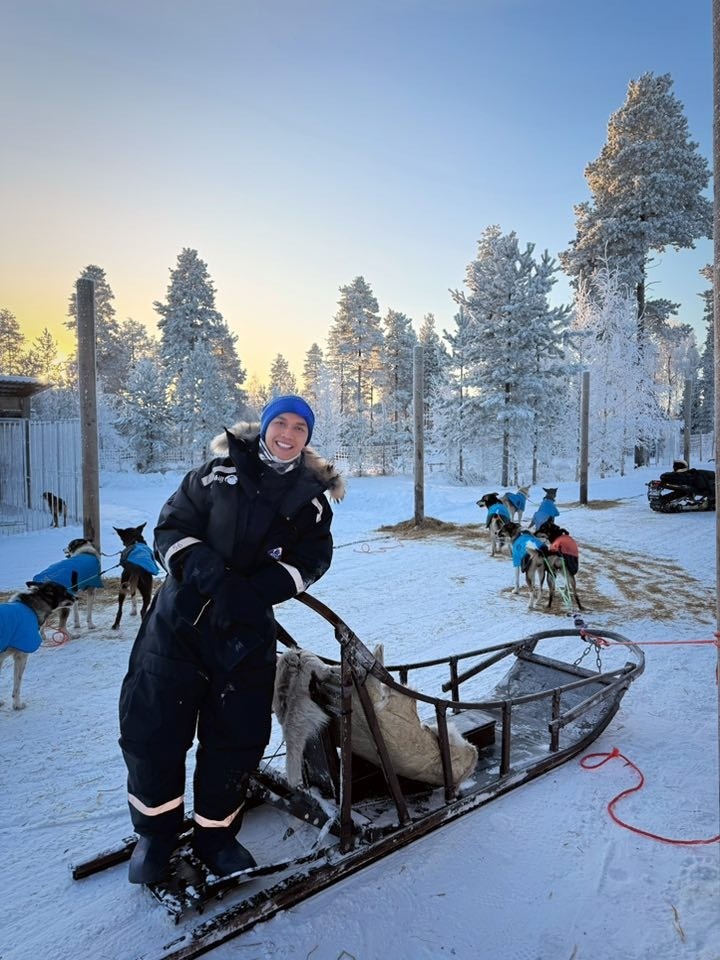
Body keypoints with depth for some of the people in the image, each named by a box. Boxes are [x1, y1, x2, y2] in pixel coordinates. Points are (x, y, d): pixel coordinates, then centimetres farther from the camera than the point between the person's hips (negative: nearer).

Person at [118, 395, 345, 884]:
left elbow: (312, 559, -3)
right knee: (153, 725, 2)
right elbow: (172, 526, 0)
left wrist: (257, 588, -18)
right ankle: (156, 832, 28)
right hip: (180, 617, 0)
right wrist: (203, 567, -20)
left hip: (248, 628, 1)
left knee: (237, 735, 7)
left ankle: (215, 833, 31)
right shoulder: (218, 473, 0)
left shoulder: (312, 496, 3)